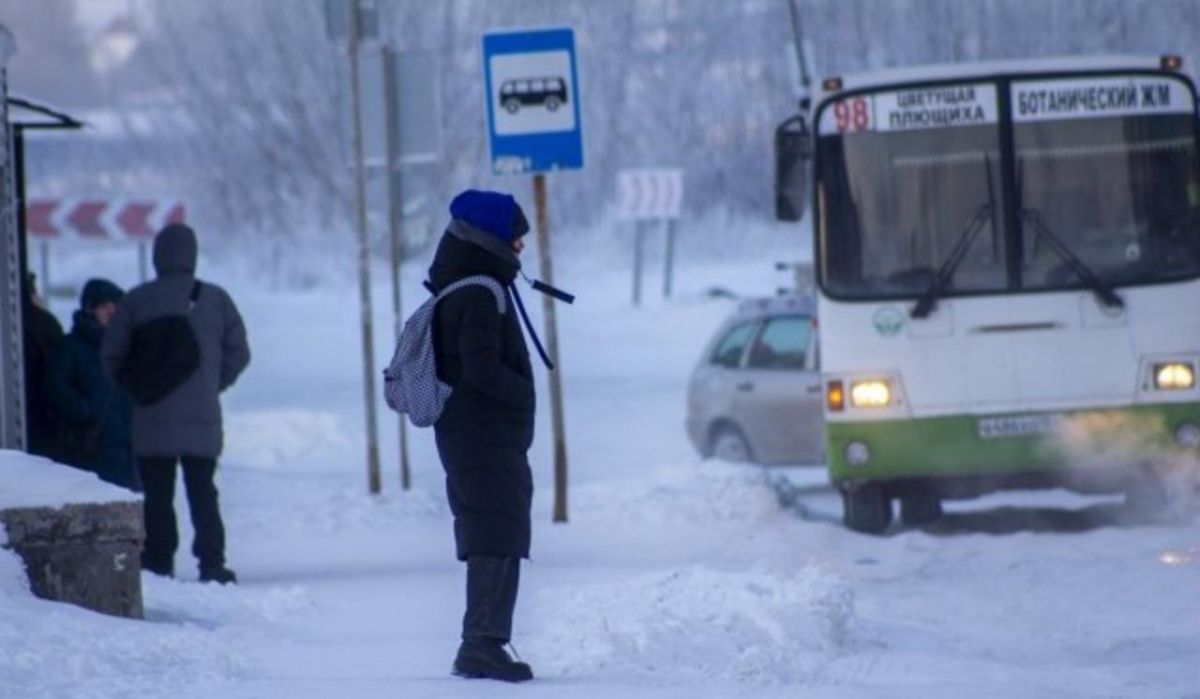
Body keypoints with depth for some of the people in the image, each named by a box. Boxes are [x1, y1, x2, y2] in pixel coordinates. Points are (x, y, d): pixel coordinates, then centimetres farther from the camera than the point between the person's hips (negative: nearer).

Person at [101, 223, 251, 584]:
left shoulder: (137, 301, -3)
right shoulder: (215, 299, 1)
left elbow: (112, 355, -1)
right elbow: (238, 353, 3)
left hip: (153, 419, -1)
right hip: (202, 418, 1)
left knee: (157, 495, 4)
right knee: (202, 491, 8)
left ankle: (159, 564, 1)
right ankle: (212, 564, 1)